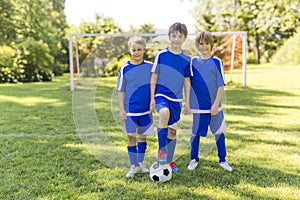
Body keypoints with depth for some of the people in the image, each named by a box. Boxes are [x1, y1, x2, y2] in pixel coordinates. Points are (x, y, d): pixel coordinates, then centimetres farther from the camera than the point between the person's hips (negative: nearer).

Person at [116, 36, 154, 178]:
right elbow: (120, 91, 0)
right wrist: (122, 109, -4)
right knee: (131, 136, 0)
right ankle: (134, 166, 14)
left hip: (146, 109, 1)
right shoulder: (125, 69, -3)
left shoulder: (150, 66, 0)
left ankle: (140, 163, 27)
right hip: (130, 109, -1)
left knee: (142, 136, 12)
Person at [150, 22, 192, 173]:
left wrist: (187, 101, 8)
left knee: (173, 131, 9)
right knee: (164, 112, -36)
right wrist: (152, 98, -5)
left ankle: (169, 161, 26)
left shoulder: (186, 59, 5)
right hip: (161, 94, -4)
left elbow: (187, 81, 11)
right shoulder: (161, 55, -3)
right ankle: (161, 151, -26)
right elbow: (154, 77, 0)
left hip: (176, 98, 4)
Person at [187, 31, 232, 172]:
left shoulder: (217, 62, -3)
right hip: (198, 105, 2)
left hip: (213, 105, -1)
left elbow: (221, 85, -6)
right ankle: (194, 159, 25)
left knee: (219, 132, 8)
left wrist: (216, 104, -10)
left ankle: (222, 160, 22)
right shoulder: (193, 62, 5)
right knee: (195, 133, 9)